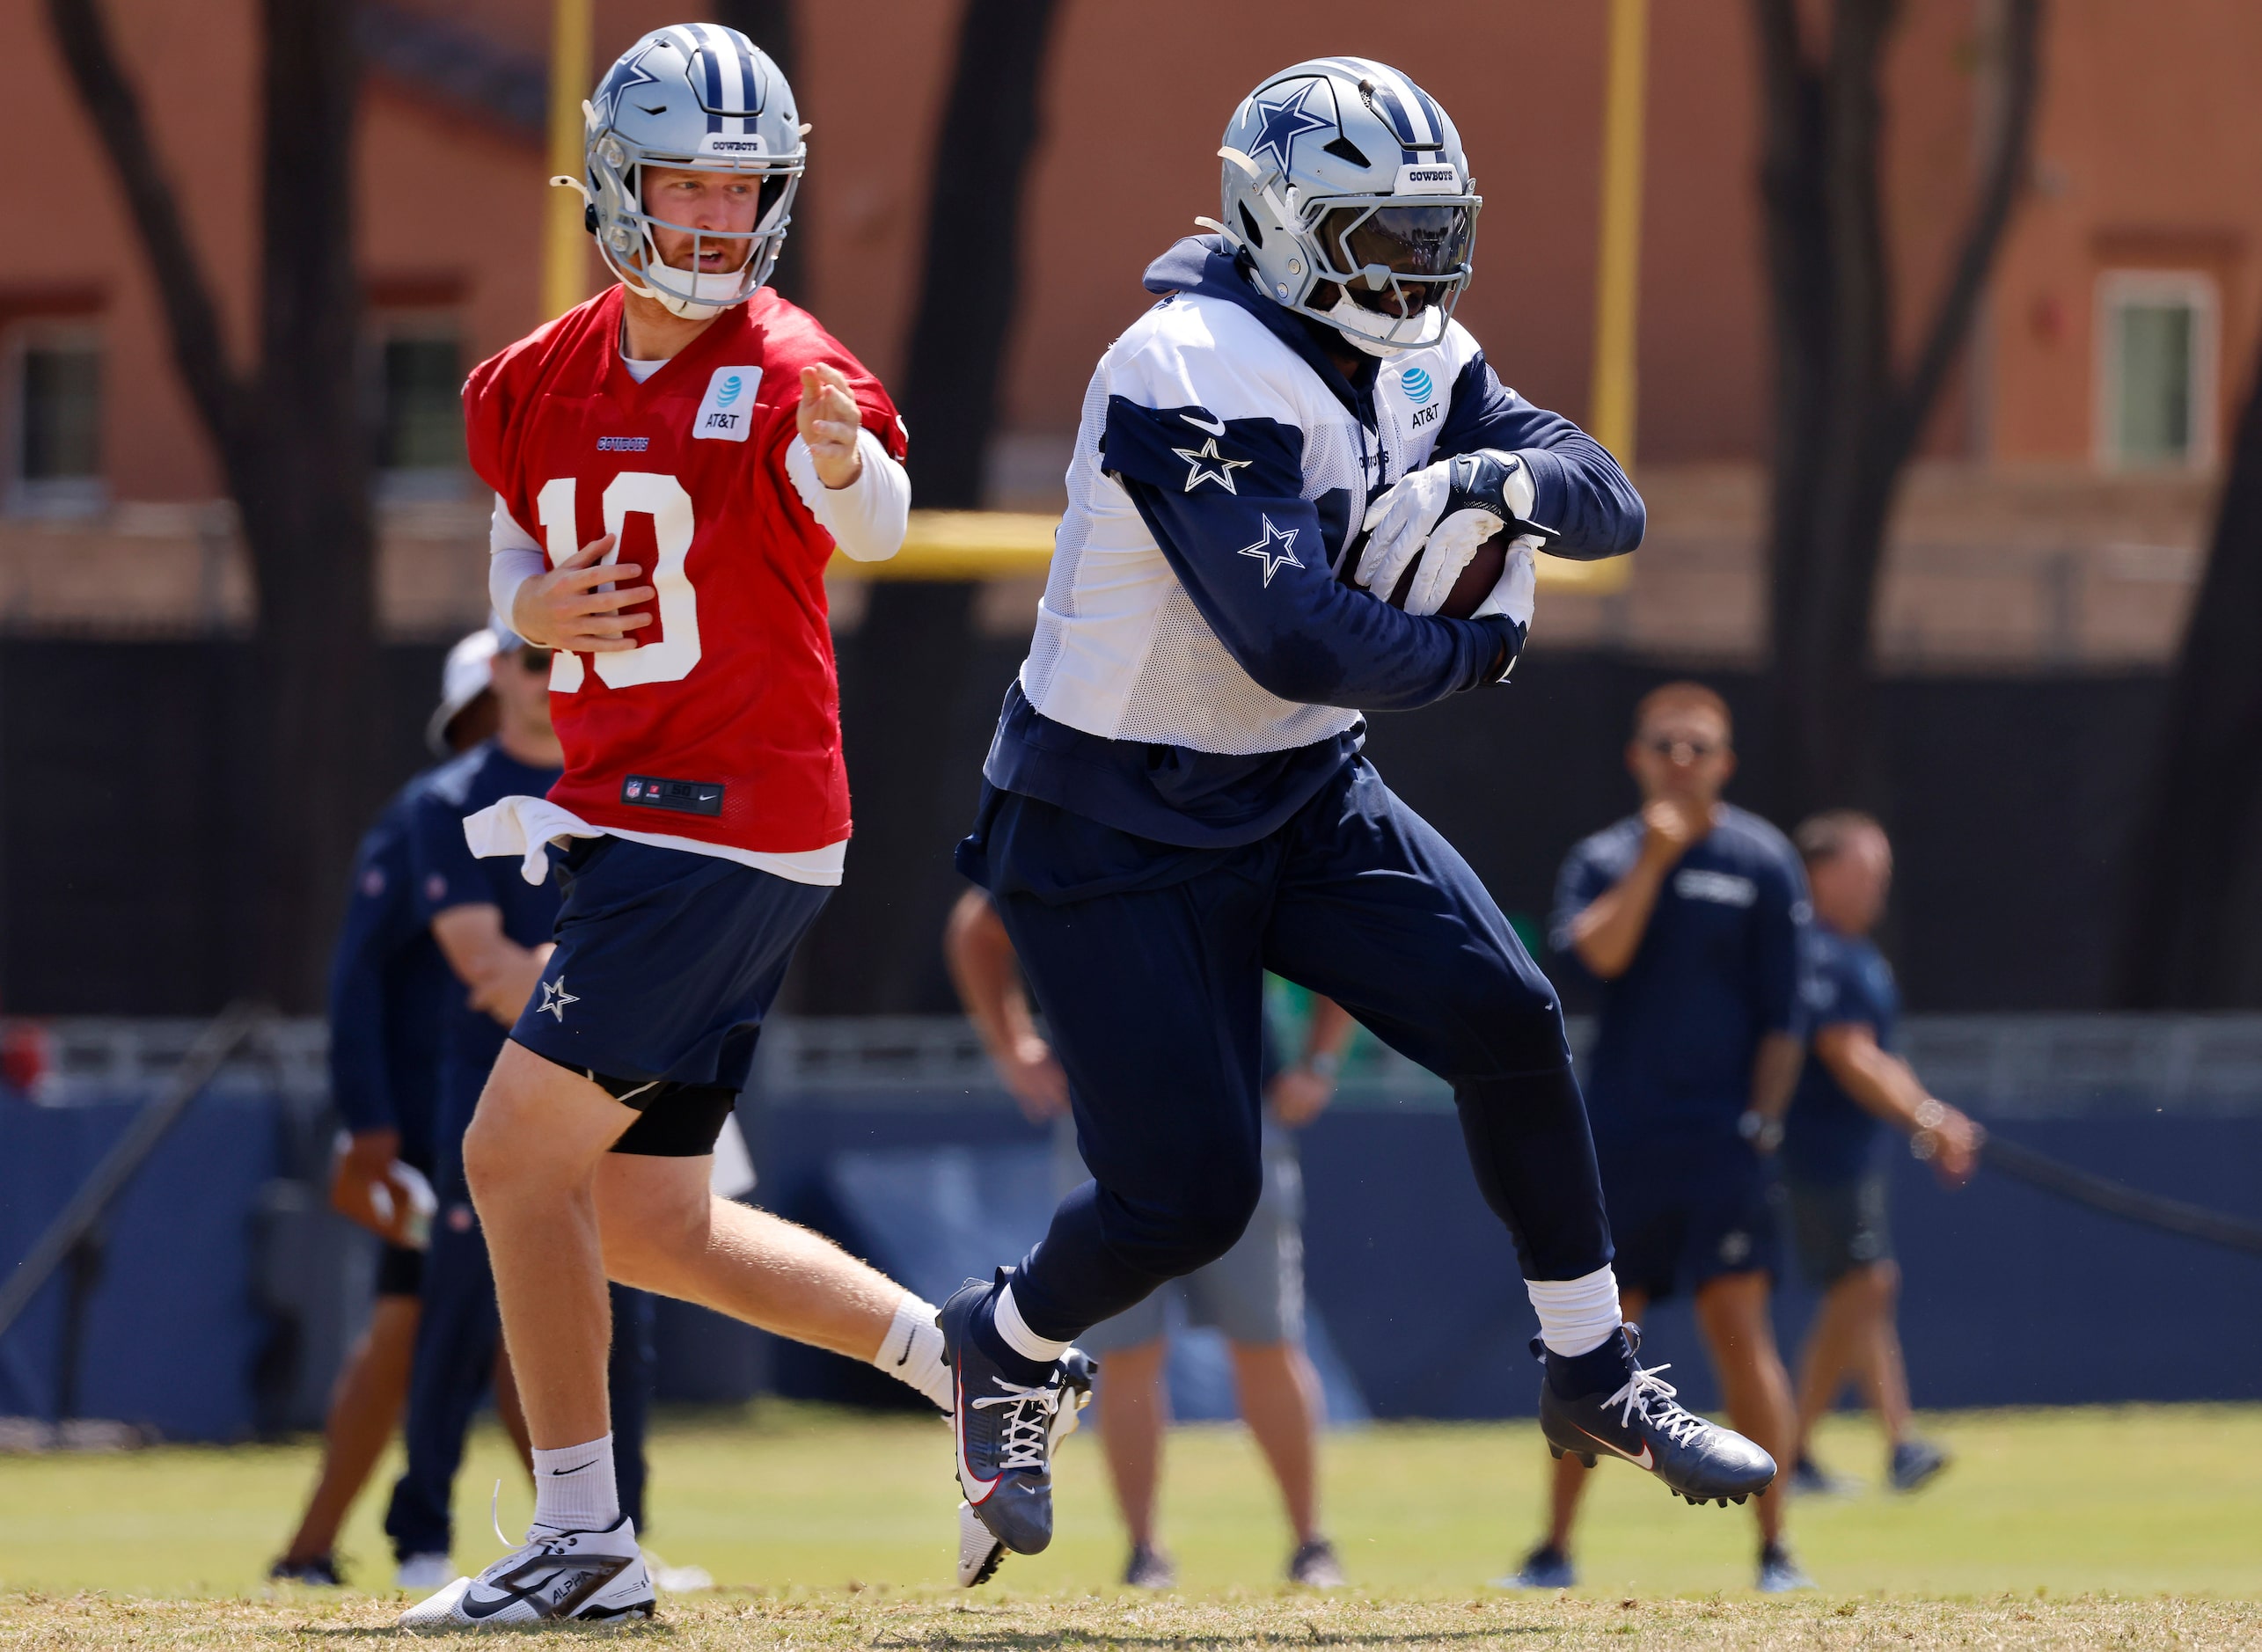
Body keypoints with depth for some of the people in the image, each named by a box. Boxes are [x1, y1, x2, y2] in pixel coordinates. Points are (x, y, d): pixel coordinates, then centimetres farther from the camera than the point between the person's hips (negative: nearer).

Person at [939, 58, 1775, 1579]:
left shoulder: (1414, 365, 2)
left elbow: (1609, 500, -1)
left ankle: (1595, 1380, 5)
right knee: (1191, 1195, -9)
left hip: (1305, 794, 7)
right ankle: (1007, 1344, 23)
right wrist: (1477, 647, -16)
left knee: (1508, 1021, -10)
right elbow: (1297, 641, -33)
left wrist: (1493, 481, -23)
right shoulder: (1194, 381, -26)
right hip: (1119, 827, -7)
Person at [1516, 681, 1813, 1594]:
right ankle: (1556, 1547, 13)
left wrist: (1763, 1118, -7)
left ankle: (1774, 1546, -5)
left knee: (1738, 1328, -9)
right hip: (1618, 1140, 3)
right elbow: (1596, 952, -11)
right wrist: (1657, 853, -15)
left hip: (1721, 1139, -3)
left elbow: (1782, 1012, 1)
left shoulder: (1761, 860, 3)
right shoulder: (1603, 859, 9)